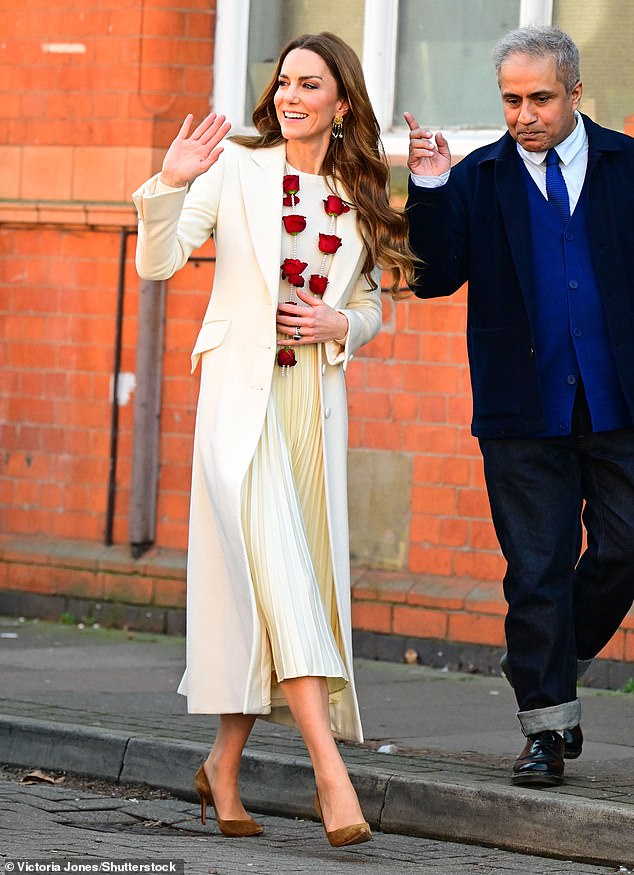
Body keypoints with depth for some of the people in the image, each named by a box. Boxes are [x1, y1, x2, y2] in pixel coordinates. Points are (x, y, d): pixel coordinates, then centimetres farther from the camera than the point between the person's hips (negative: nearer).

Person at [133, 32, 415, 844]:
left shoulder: (360, 198, 12)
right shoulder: (236, 168, 2)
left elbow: (370, 307, 20)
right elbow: (158, 262, -5)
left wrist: (340, 327, -2)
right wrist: (170, 186, -21)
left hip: (316, 402, 4)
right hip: (241, 389, -4)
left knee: (286, 583, 3)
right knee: (274, 568, -16)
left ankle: (223, 765, 16)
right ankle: (329, 768, -23)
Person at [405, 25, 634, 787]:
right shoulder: (476, 180, 4)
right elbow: (433, 278, -4)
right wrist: (428, 193, -16)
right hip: (525, 412, -1)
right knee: (537, 571, 1)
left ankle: (561, 653, 26)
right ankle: (548, 722, 8)